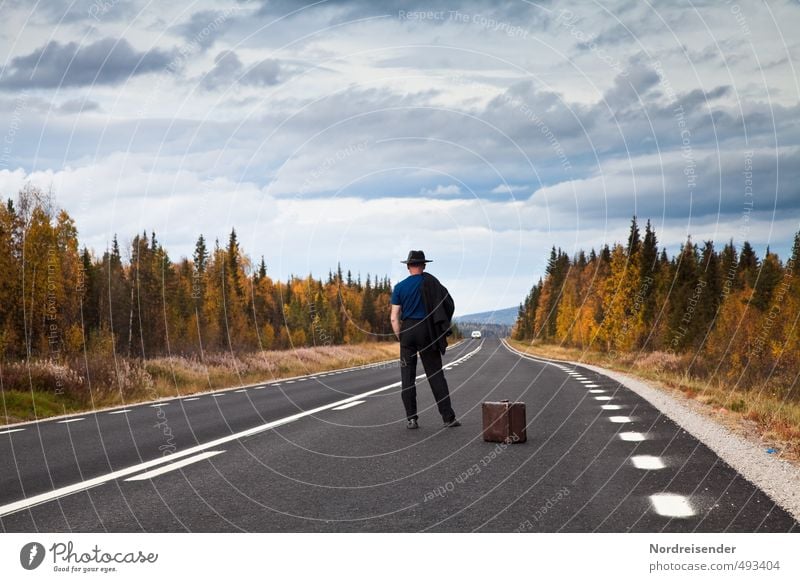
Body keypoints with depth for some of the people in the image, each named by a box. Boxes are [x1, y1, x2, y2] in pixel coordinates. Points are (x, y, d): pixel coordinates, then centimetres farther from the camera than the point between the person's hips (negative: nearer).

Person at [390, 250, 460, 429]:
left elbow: (394, 318, -2)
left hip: (408, 331, 0)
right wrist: (443, 326, 9)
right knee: (436, 375, 4)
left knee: (408, 377, 5)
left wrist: (401, 337, 6)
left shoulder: (399, 287, 2)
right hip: (427, 332, 0)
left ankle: (411, 418, 2)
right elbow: (449, 305, -1)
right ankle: (448, 417, 3)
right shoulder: (432, 283, 2)